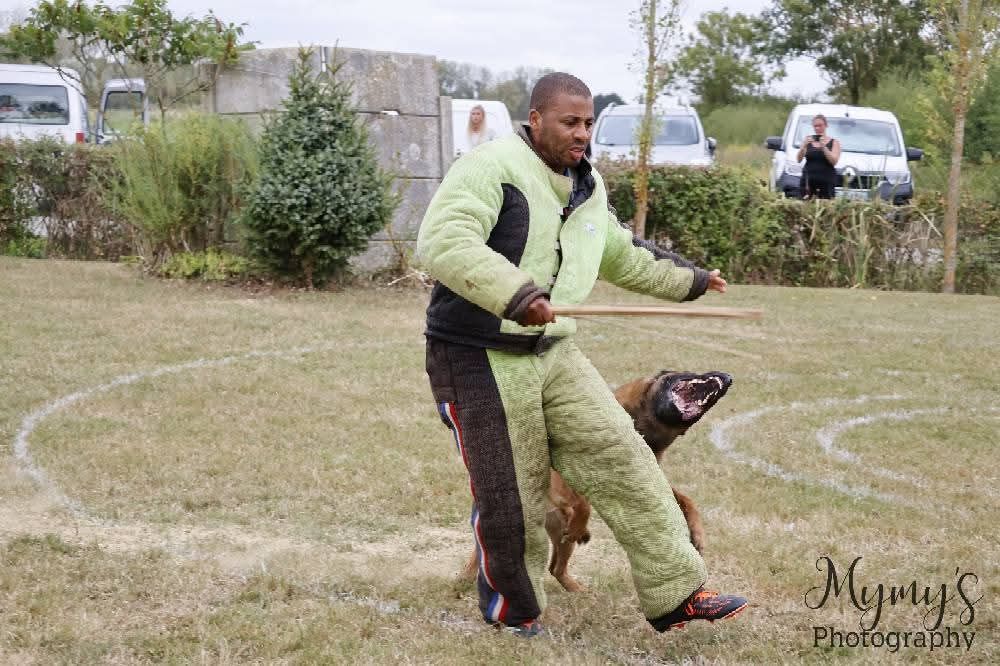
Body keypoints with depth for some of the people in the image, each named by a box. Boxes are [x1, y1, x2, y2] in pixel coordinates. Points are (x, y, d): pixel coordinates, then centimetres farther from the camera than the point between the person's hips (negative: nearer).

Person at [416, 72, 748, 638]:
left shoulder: (587, 188, 13)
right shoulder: (491, 168, -16)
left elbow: (621, 255, 31)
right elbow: (441, 241, -31)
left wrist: (687, 280, 35)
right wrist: (514, 292, -40)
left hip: (555, 354, 7)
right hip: (481, 360, -7)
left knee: (624, 461, -1)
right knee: (510, 499, 2)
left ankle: (677, 594, 7)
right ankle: (514, 615, 27)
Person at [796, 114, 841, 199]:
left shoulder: (834, 142, 8)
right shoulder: (807, 140, 13)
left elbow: (834, 161, -5)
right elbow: (798, 159, 6)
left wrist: (824, 147, -13)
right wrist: (804, 146, -10)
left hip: (826, 182, -2)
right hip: (808, 180, 2)